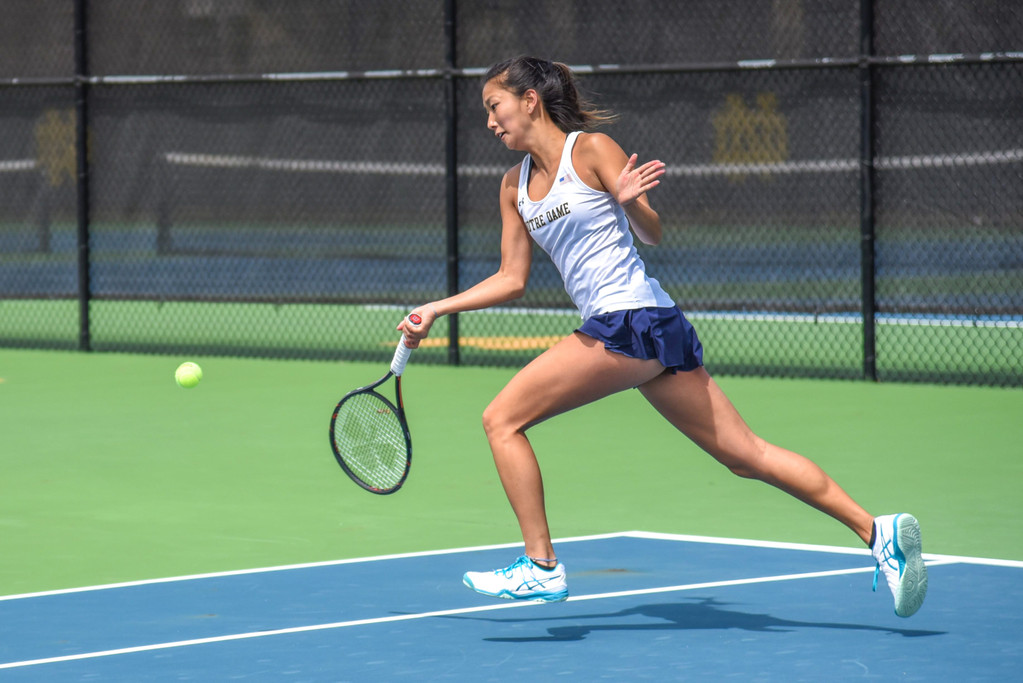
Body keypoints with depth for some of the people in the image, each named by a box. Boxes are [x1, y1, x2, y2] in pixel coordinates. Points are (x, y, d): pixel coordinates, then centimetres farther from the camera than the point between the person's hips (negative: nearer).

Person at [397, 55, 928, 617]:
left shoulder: (591, 149, -5)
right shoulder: (515, 185, 17)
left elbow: (653, 234, -6)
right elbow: (511, 280, 21)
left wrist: (630, 202, -27)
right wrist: (437, 309, 17)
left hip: (631, 318, -8)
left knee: (502, 419, -8)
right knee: (745, 454, 6)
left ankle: (541, 567, -5)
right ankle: (878, 532, 5)